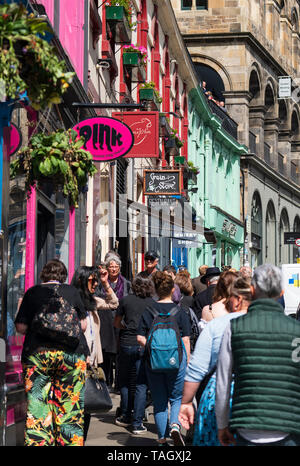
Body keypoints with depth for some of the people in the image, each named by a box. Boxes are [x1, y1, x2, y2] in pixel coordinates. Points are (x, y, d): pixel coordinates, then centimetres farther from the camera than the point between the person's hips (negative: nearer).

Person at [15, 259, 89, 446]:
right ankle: (71, 443, 4)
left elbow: (21, 327, 3)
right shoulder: (72, 291, 6)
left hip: (36, 353, 0)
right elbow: (83, 325, 8)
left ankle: (37, 443, -3)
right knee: (70, 407, 4)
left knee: (37, 406, 2)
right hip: (72, 352, 0)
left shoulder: (32, 293, 5)